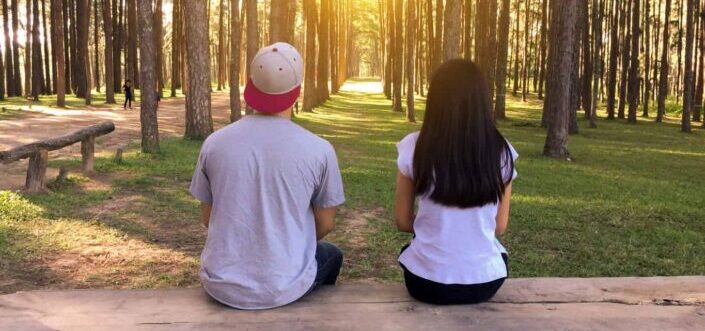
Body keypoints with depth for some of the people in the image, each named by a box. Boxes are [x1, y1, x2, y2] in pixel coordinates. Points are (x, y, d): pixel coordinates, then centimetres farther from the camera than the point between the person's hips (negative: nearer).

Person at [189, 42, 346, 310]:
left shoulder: (214, 143, -6)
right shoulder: (319, 150, -12)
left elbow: (208, 218, 6)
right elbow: (325, 225, 1)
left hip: (222, 285, 2)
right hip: (285, 287, -1)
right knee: (331, 256, 33)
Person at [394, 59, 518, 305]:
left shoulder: (414, 147, -10)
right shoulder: (501, 151, -7)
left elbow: (403, 222, 0)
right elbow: (500, 227, 3)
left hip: (426, 281, 0)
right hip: (485, 282, 1)